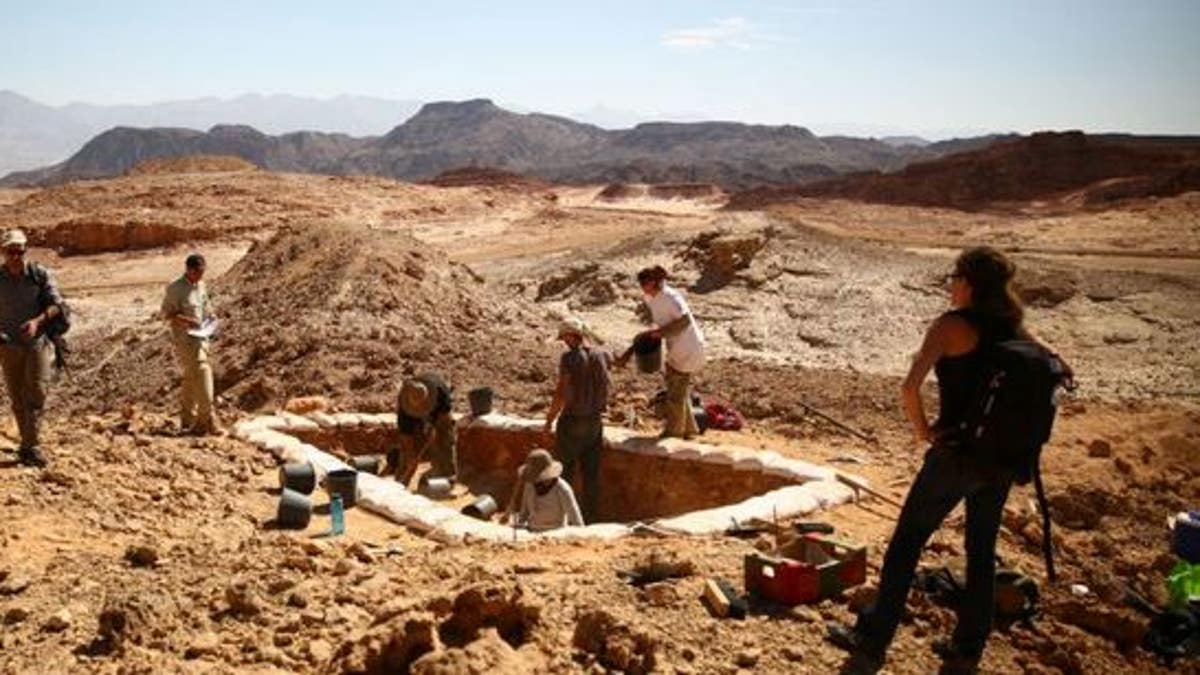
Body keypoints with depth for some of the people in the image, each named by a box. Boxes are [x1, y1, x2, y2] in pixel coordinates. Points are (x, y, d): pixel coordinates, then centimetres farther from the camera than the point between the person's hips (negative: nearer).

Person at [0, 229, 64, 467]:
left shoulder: (40, 274, -5)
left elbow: (56, 304, -6)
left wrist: (37, 321, -23)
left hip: (37, 341, -2)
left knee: (36, 392, -11)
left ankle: (30, 446, -9)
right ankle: (29, 445, 19)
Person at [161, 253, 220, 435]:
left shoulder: (201, 286, 13)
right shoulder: (175, 288, -9)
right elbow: (167, 314, -10)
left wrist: (210, 319, 4)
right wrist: (186, 320, -24)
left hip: (201, 337, 8)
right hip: (185, 338, -8)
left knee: (191, 379, 12)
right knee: (202, 373, -15)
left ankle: (187, 422, 19)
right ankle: (207, 420, -13)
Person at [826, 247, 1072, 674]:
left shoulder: (952, 324, -13)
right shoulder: (1012, 327, 6)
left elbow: (910, 388, -24)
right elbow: (1059, 372, 13)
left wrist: (922, 430, -8)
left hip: (956, 455, -6)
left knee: (905, 545, 7)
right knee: (982, 552, 18)